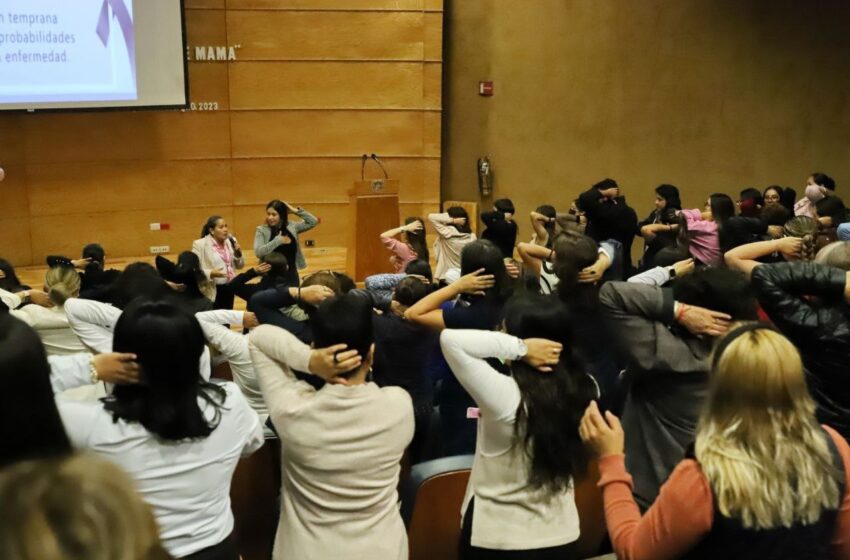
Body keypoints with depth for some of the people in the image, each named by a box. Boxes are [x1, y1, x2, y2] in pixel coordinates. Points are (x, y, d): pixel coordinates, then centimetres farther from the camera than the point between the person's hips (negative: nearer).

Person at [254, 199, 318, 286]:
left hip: (291, 275, 3)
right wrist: (278, 240, -18)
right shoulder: (261, 230, -6)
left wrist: (295, 211, -3)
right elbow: (258, 252, -19)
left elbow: (313, 222, 3)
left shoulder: (292, 227, 3)